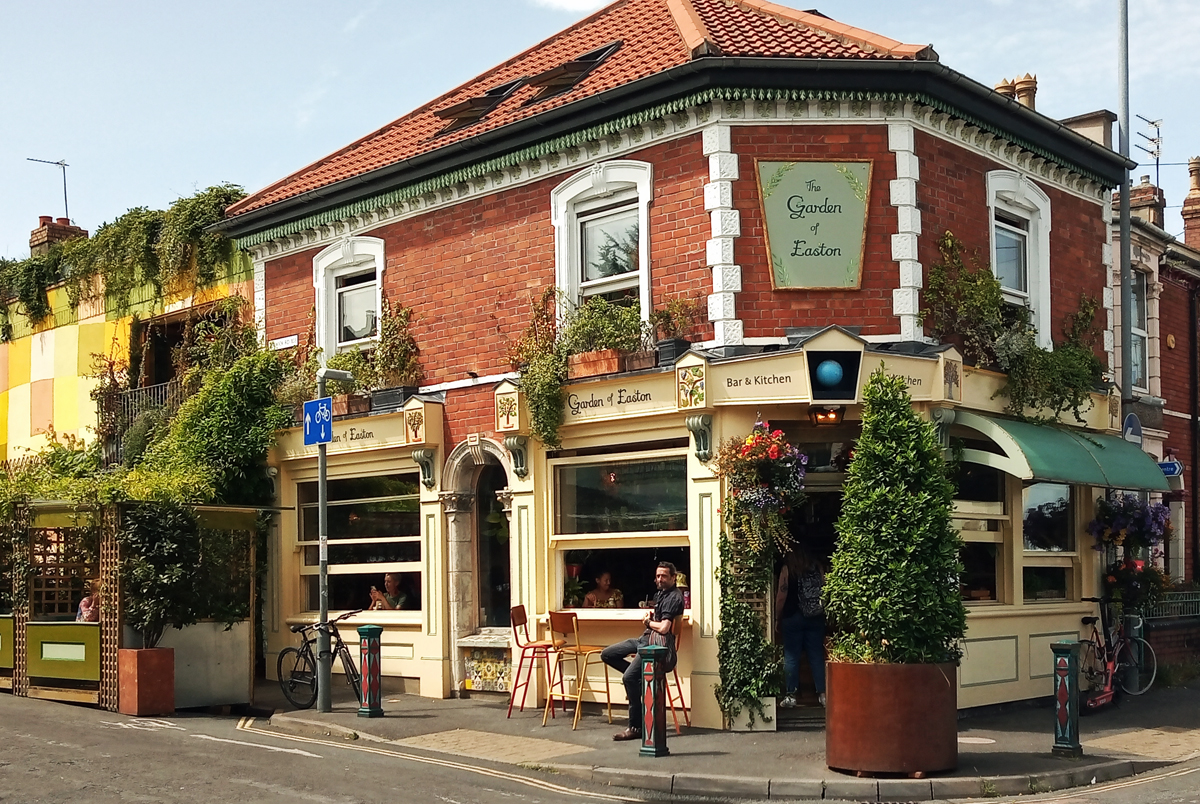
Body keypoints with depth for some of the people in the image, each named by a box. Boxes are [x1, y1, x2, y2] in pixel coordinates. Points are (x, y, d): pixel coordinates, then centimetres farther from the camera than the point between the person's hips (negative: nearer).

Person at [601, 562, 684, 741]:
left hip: (658, 643, -11)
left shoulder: (674, 597, -14)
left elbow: (663, 628, -21)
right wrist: (649, 616, 9)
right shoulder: (661, 593, 17)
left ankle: (636, 728, -19)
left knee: (629, 677, -24)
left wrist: (648, 622, -2)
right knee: (607, 654, 9)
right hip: (646, 639, 11)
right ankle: (639, 677, 12)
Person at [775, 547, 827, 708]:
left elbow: (781, 597, -7)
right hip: (816, 618, 3)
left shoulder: (787, 569, -5)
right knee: (817, 655, 6)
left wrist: (777, 618, 2)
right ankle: (823, 694, 5)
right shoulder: (818, 568, 3)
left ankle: (790, 695, 2)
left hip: (793, 617, -3)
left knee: (791, 656, 3)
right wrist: (823, 612, 15)